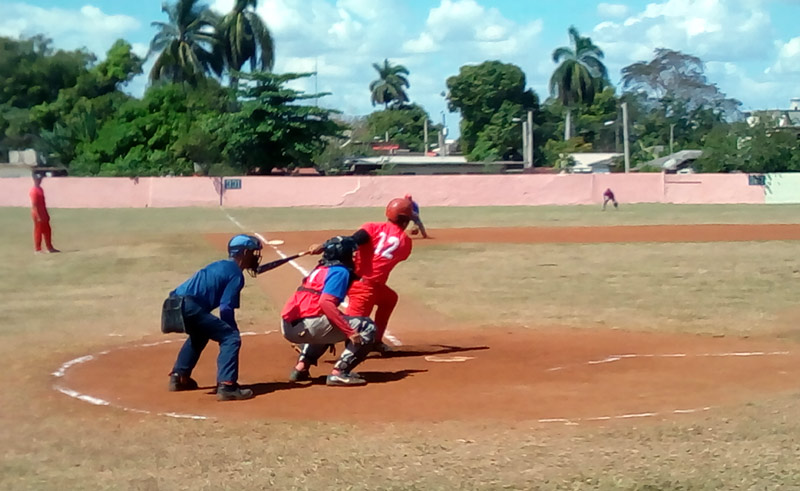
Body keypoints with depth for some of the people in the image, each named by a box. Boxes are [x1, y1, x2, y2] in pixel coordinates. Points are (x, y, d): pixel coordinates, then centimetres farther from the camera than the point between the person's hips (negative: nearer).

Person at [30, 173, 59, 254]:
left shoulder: (40, 189, 13)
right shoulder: (34, 191, -17)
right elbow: (34, 204, -20)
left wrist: (46, 214, 19)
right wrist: (38, 216, -23)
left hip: (43, 213, 9)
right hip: (37, 214, -9)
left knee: (47, 230, 12)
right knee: (38, 231, -2)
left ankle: (49, 248, 20)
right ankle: (37, 249, 5)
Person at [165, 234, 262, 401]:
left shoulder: (219, 266, 26)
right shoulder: (236, 274, 0)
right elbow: (226, 309, -9)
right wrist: (235, 332, 4)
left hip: (174, 304, 9)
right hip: (188, 306, -9)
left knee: (199, 334, 36)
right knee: (230, 338, -6)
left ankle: (179, 377, 38)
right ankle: (226, 386, -17)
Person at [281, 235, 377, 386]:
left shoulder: (320, 269, 24)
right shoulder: (340, 271, -2)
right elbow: (326, 303, -18)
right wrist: (349, 332, -19)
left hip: (288, 327, 9)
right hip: (306, 326, -9)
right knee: (367, 327, -2)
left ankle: (301, 367, 22)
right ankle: (338, 372, -11)